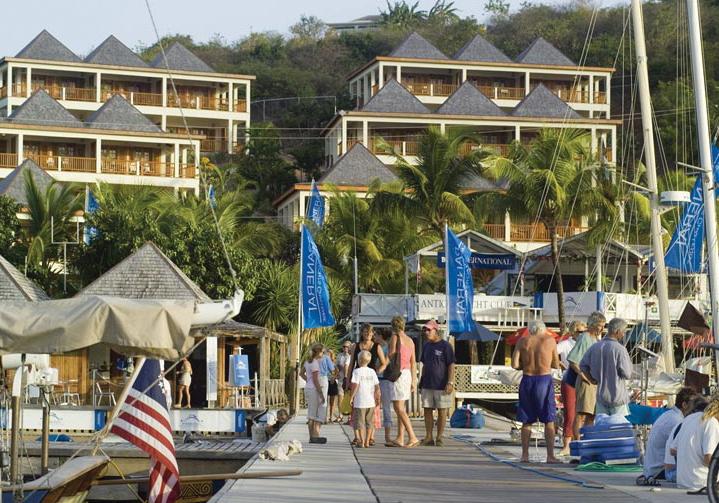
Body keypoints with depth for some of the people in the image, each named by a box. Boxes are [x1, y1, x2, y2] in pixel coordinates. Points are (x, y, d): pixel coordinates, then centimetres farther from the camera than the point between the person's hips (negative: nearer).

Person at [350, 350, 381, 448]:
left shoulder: (357, 371, -8)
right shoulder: (372, 372, 6)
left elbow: (355, 385, -15)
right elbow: (377, 387, 6)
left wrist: (351, 397, -5)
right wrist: (377, 398, 16)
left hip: (360, 402, -5)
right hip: (371, 401, 5)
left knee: (360, 422, 1)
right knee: (369, 422, 11)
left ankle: (361, 442, 0)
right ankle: (367, 441, 12)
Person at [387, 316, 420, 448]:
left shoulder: (395, 337, -7)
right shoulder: (410, 340, 14)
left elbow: (391, 356, -12)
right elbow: (413, 362, 14)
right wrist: (414, 381, 17)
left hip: (398, 373, -8)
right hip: (408, 373, 8)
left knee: (399, 408, -9)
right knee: (400, 408, 12)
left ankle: (412, 438, -17)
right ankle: (399, 439, 11)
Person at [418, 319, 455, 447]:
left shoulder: (445, 346, -7)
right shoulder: (426, 346, 13)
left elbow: (451, 365, -9)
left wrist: (450, 382, -15)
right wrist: (421, 381, 16)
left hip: (441, 385, -6)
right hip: (427, 385, 6)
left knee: (442, 411, 2)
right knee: (427, 410, 5)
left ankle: (439, 437, 8)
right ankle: (429, 437, 10)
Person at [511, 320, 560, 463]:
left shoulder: (523, 341, 3)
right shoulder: (550, 340, 1)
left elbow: (514, 364, -3)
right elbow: (556, 365, 7)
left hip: (527, 380, 2)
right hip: (545, 380, -2)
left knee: (527, 421, 11)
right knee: (549, 421, 3)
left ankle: (525, 455, 10)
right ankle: (550, 455, -2)